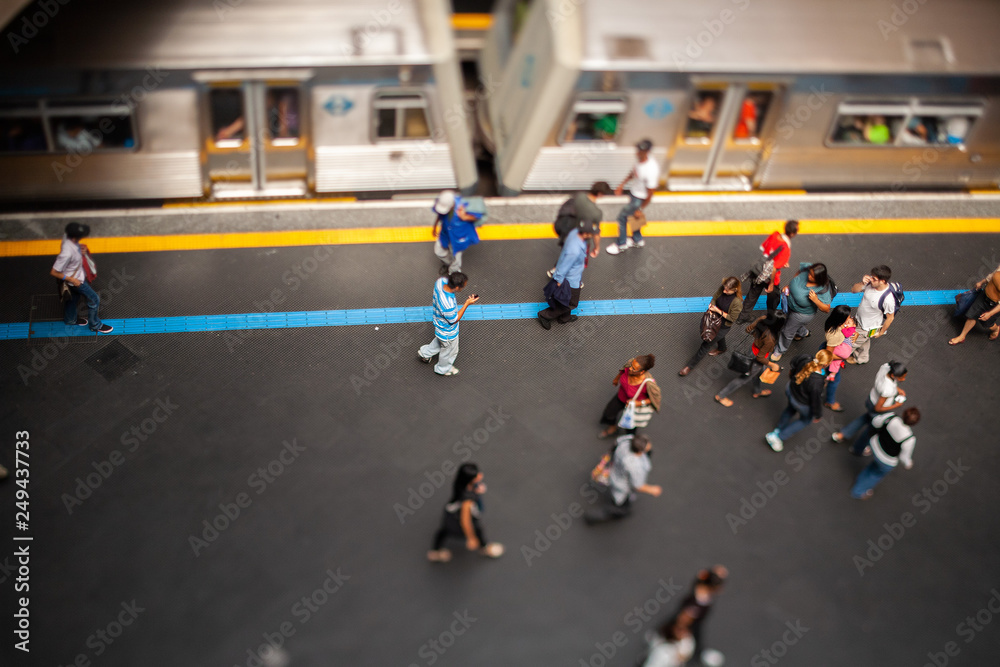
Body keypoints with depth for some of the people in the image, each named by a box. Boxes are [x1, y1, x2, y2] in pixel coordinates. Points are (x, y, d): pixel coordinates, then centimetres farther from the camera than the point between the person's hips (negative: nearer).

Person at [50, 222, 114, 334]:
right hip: (76, 278, -8)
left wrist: (82, 247, -12)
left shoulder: (67, 236, -20)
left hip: (78, 273, 8)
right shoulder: (67, 253, -43)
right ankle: (95, 325, 33)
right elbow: (54, 272, -32)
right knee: (94, 299, 10)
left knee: (74, 297, 31)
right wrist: (72, 280, -22)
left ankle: (70, 319, 56)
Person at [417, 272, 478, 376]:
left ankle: (425, 353, 61)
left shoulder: (441, 281, -28)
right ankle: (443, 369, 56)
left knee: (440, 341, 39)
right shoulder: (448, 305, -49)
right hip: (448, 332, -7)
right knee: (449, 351, 26)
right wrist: (467, 304, -28)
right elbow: (454, 320, -27)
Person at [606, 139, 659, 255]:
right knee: (632, 216, 25)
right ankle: (637, 240, 49)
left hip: (640, 198, -8)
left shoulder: (651, 170, -37)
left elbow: (650, 193, -25)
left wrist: (640, 209, -15)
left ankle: (621, 245, 29)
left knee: (622, 216, 6)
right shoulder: (639, 158, -14)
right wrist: (622, 184, 13)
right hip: (633, 192, 8)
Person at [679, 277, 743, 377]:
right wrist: (712, 305, -20)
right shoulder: (722, 288, -21)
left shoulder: (737, 302, -38)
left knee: (706, 344, 7)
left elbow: (732, 318, -25)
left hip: (724, 325, -6)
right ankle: (722, 348, 72)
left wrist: (718, 310, -29)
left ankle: (690, 365, 24)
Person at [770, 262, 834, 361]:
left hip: (802, 314, -6)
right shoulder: (806, 268, -26)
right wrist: (788, 286, -6)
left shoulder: (823, 291, -38)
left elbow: (826, 309, -28)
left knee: (787, 332, 16)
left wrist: (816, 300, -45)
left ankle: (780, 350, 46)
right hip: (790, 304, 6)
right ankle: (803, 333, 69)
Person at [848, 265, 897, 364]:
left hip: (868, 328, -6)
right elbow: (854, 290, -9)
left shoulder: (888, 299, -39)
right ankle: (861, 358, 60)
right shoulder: (870, 283, -23)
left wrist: (881, 332, -8)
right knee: (863, 342, 33)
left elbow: (890, 317, -22)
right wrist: (862, 283, -30)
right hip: (859, 319, 6)